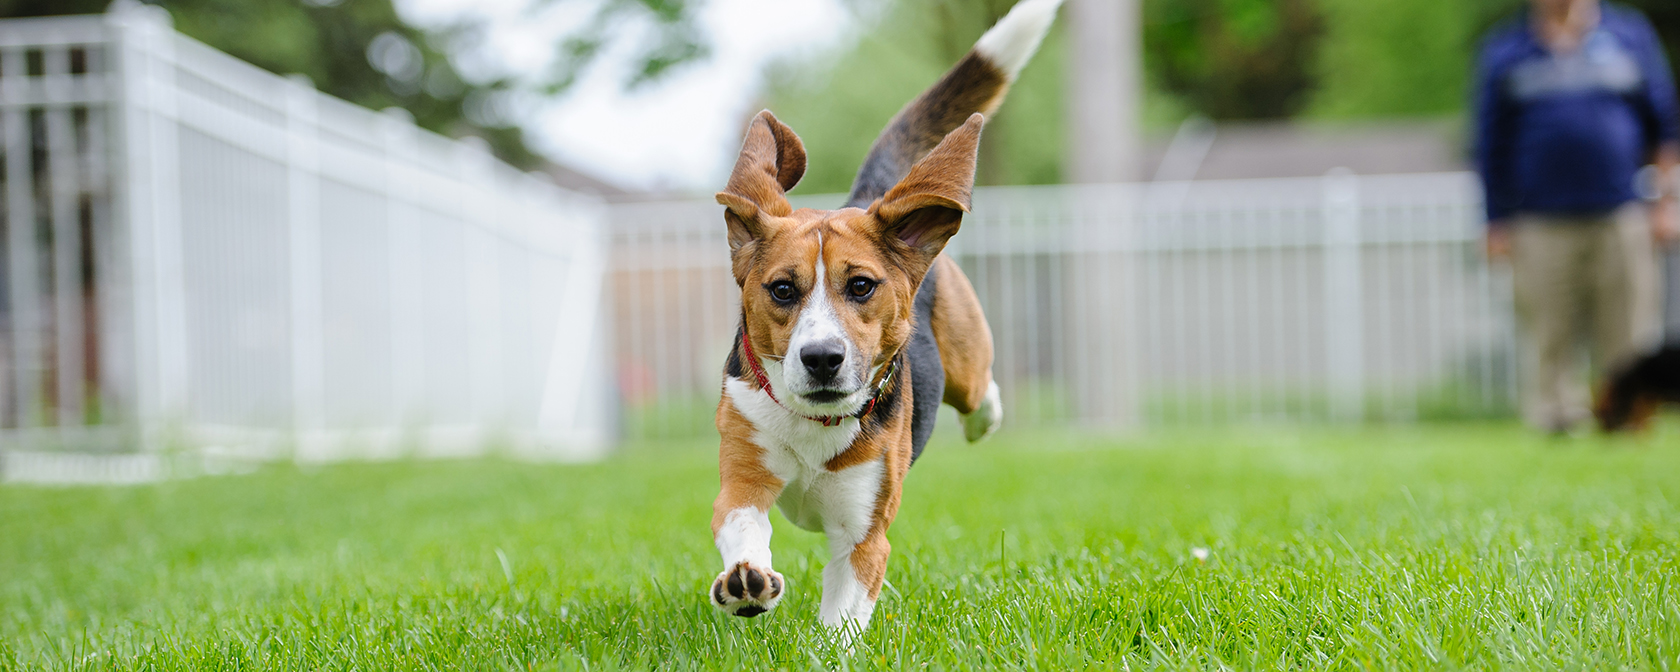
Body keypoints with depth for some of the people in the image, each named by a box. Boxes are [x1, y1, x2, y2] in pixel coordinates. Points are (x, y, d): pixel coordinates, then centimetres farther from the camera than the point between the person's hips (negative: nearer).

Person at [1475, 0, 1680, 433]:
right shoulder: (1504, 52, 8)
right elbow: (1492, 147, 11)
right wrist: (1498, 223, 6)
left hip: (1622, 220, 1)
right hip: (1542, 227, -1)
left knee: (1629, 341, -1)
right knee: (1549, 343, -2)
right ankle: (1556, 422, 6)